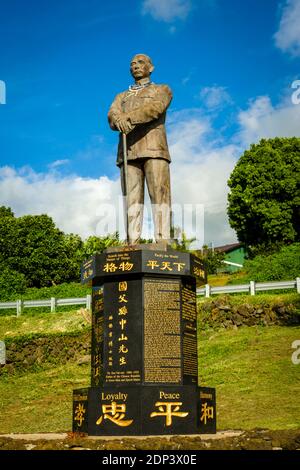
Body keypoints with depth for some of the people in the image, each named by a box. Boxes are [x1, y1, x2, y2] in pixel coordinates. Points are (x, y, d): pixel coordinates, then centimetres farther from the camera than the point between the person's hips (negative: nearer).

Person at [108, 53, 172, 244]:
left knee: (159, 195, -13)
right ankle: (132, 244, -13)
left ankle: (163, 241, -21)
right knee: (132, 199, -7)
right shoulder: (122, 97, 31)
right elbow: (112, 115, 8)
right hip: (129, 152, 3)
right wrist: (119, 120, -18)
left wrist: (128, 118, -19)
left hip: (154, 149, -3)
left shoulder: (162, 90, 20)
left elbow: (154, 108, -4)